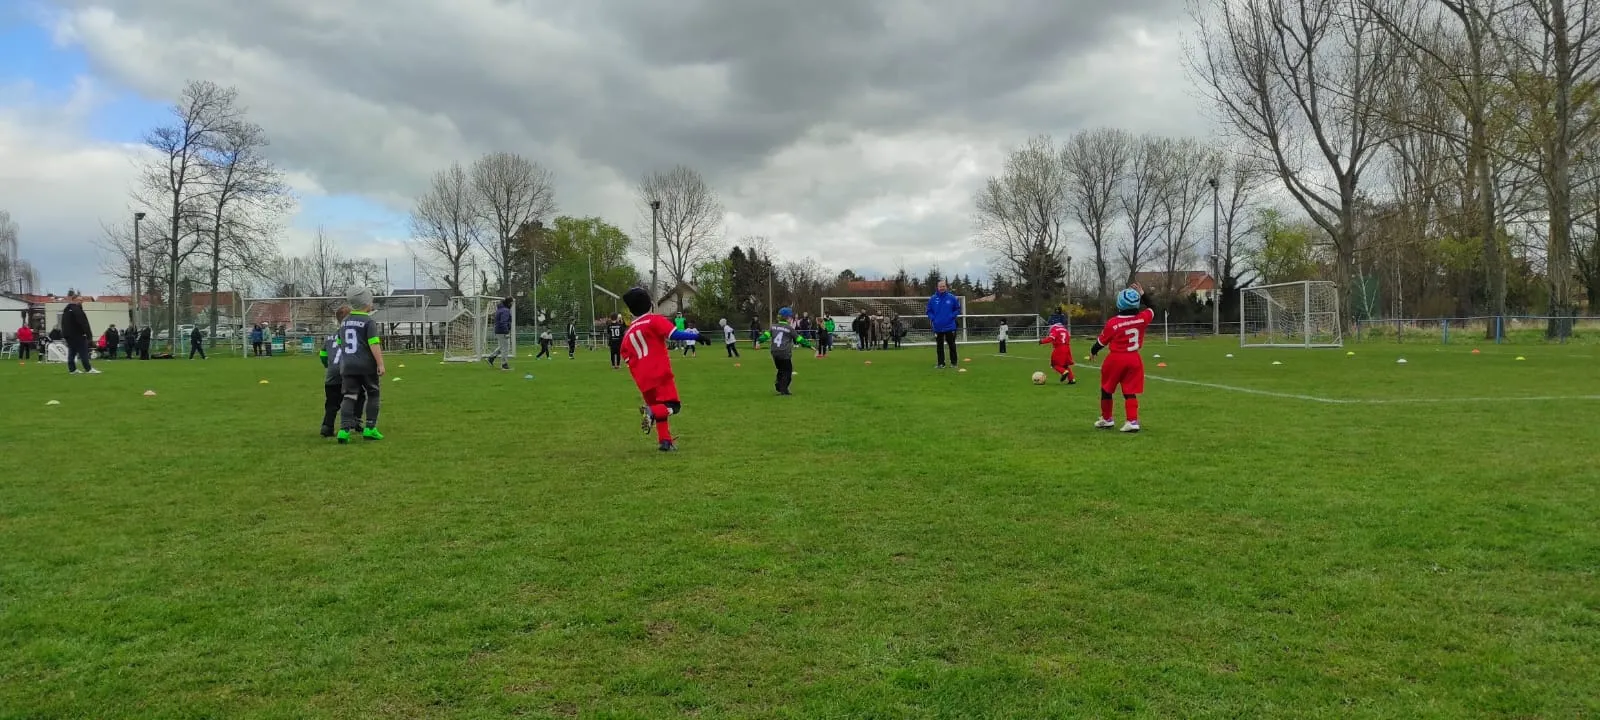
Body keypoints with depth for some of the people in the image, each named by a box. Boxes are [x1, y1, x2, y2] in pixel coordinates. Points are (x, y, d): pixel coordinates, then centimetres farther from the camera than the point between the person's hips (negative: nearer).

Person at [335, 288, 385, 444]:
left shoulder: (344, 322, 13)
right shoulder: (368, 321, -7)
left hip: (347, 365, 5)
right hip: (366, 366, -5)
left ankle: (345, 429, -11)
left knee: (350, 397, 2)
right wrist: (380, 364, -14)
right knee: (373, 395, 11)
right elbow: (374, 344, -15)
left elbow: (340, 344, 22)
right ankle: (370, 428, 8)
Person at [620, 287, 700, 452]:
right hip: (660, 373, -6)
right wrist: (695, 335, -9)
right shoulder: (655, 320, 0)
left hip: (642, 380, 6)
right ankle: (652, 412, -31)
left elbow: (628, 360, 19)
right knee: (673, 406, -6)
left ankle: (664, 441, 12)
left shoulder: (628, 333, 18)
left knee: (659, 409, 18)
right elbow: (674, 334, -15)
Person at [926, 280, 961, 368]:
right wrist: (932, 318, -7)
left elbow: (957, 309, 5)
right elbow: (929, 311, 9)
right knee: (939, 346, 7)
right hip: (938, 327, 1)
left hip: (950, 327, -1)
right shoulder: (933, 299, 1)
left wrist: (952, 316, -9)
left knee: (952, 345, 5)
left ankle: (954, 362, 14)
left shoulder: (952, 298, -2)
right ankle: (941, 363, 12)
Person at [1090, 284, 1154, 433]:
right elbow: (1151, 310, 17)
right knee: (1130, 392, 6)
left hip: (1116, 359, -3)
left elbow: (1102, 341, -3)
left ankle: (1106, 419, 26)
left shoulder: (1113, 323, -16)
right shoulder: (1142, 319, -7)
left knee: (1106, 390, 15)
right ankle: (1132, 421, -5)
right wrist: (1142, 295, 18)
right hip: (1134, 359, 3)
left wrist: (1093, 351, 16)